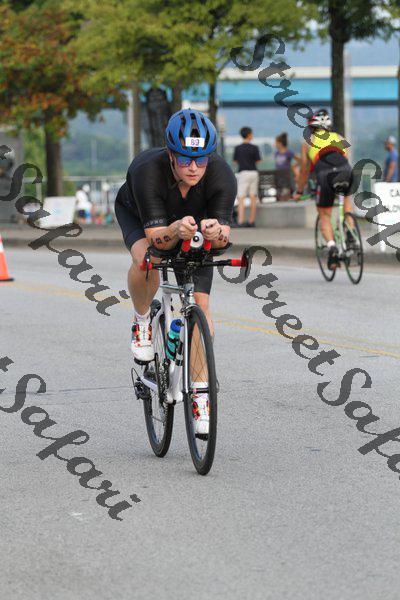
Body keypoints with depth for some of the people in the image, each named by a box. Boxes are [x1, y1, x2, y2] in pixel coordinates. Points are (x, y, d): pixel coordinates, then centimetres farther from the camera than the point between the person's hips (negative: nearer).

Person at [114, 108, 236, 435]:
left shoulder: (222, 175, -34)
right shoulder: (147, 171, -39)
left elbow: (223, 238, -37)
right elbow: (156, 236, -41)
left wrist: (215, 230, -60)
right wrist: (176, 230, -62)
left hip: (194, 218, 2)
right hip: (139, 215, -2)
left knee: (200, 305, -10)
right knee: (146, 260, -36)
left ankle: (200, 393, 2)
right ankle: (142, 320, -4)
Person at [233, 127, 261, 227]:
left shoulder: (237, 148, -1)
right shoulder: (254, 148, -4)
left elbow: (235, 161, 7)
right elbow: (258, 161, 1)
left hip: (243, 173, -1)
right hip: (253, 172, 1)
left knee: (241, 198, -5)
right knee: (253, 198, 9)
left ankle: (240, 221, -18)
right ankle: (251, 221, 11)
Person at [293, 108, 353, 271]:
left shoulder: (308, 142, 26)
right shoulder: (339, 138, 31)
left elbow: (304, 170, 31)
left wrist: (299, 192, 44)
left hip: (325, 176, -2)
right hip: (346, 172, 2)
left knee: (324, 216, 14)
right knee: (346, 198, 35)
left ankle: (332, 247, -10)